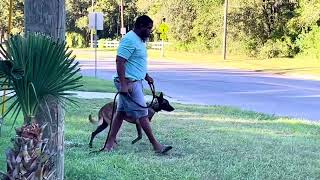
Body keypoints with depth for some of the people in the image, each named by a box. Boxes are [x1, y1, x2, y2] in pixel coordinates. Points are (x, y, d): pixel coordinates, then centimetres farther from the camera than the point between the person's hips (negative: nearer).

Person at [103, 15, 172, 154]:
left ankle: (110, 143, 15)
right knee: (142, 113, -5)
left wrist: (146, 76, 23)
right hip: (129, 83, -10)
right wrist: (123, 84, -27)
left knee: (121, 112, 11)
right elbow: (120, 61, -23)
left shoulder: (139, 40, 16)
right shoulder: (130, 40, -17)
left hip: (135, 81, 10)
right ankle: (156, 145, -1)